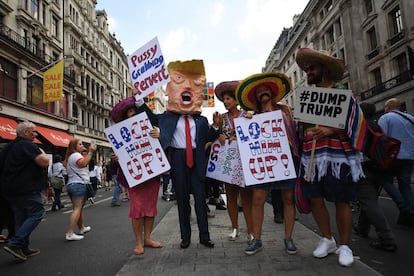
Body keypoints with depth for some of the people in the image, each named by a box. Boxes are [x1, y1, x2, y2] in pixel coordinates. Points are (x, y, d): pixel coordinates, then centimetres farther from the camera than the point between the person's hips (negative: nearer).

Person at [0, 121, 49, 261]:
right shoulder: (29, 145, -13)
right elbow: (45, 162, -21)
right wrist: (42, 153, -3)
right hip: (26, 189, -9)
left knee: (21, 217, 14)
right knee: (36, 213, -2)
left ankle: (24, 249, 19)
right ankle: (15, 244, -8)